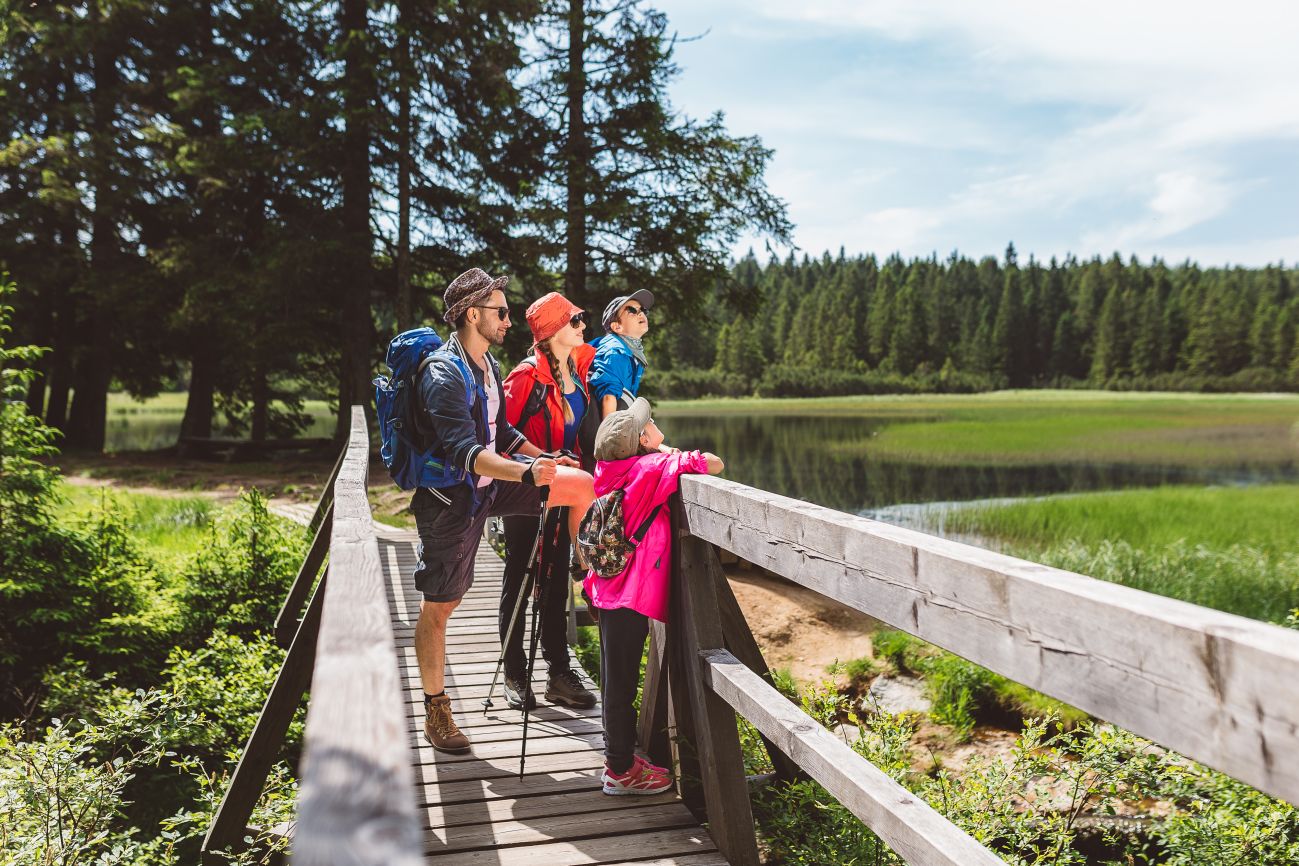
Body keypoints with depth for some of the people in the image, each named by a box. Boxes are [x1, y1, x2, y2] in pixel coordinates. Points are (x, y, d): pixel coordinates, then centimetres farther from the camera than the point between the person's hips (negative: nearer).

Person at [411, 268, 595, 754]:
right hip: (449, 499, -8)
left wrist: (544, 458, 17)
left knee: (583, 486, -5)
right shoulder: (444, 374, -21)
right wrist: (525, 472, -47)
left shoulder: (488, 365, 8)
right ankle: (436, 712, 19)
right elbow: (464, 452, -34)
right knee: (438, 608, 3)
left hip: (490, 485, 8)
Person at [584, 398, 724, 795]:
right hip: (630, 596, -8)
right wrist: (693, 460, 3)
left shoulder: (615, 470, 5)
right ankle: (620, 771, 15)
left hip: (609, 587, 8)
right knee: (621, 683, 3)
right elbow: (715, 463, -17)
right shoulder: (654, 467, -16)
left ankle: (619, 754, 34)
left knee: (616, 679, 19)